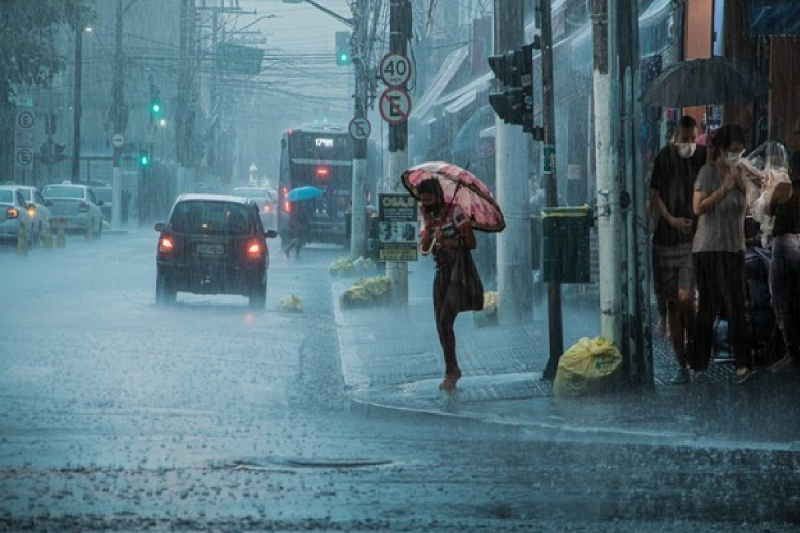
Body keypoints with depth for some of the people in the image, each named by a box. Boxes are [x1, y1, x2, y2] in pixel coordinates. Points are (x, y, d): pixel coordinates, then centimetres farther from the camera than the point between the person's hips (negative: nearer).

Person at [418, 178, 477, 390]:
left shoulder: (455, 212, -12)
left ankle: (450, 372, -10)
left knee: (445, 321, -16)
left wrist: (450, 243, -15)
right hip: (441, 274, 7)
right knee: (441, 325, 7)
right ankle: (453, 369, 20)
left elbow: (471, 242, -15)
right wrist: (428, 224, -10)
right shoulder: (430, 218, 9)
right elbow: (424, 249, -1)